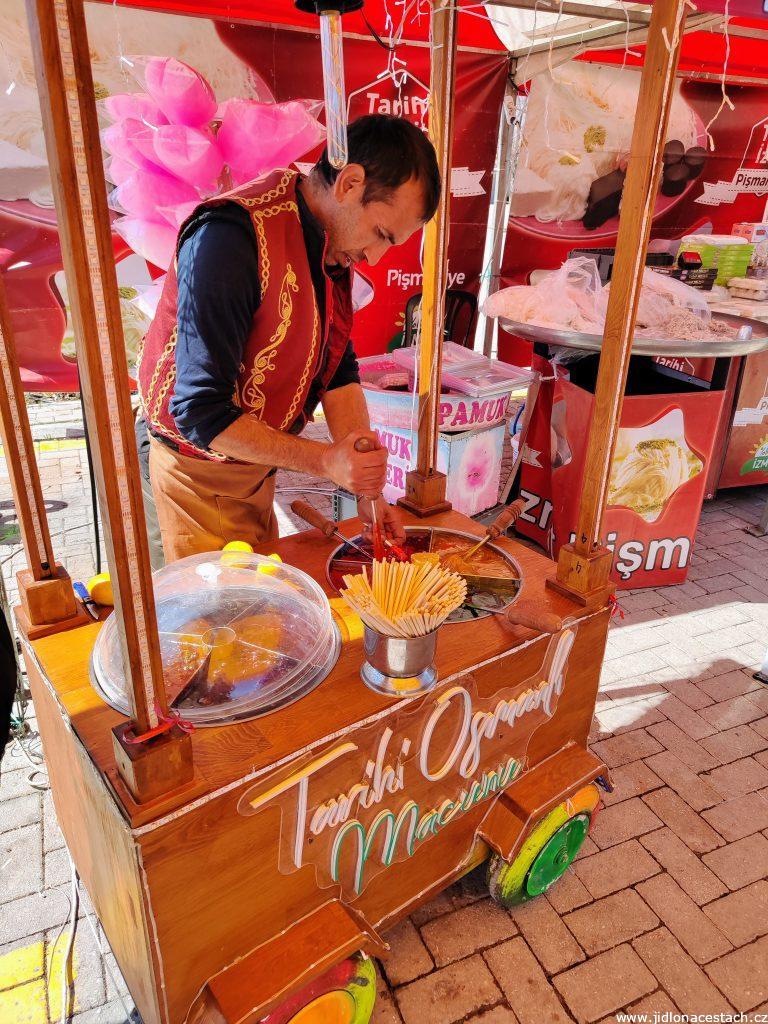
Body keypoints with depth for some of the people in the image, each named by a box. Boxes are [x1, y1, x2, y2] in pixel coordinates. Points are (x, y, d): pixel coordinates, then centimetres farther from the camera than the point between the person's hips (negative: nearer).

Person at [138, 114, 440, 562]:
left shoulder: (338, 243, -2)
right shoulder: (231, 238, -28)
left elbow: (338, 369, 1)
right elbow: (201, 412, -29)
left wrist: (368, 486, -8)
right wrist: (324, 460, -30)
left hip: (258, 465, 7)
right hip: (203, 471, -7)